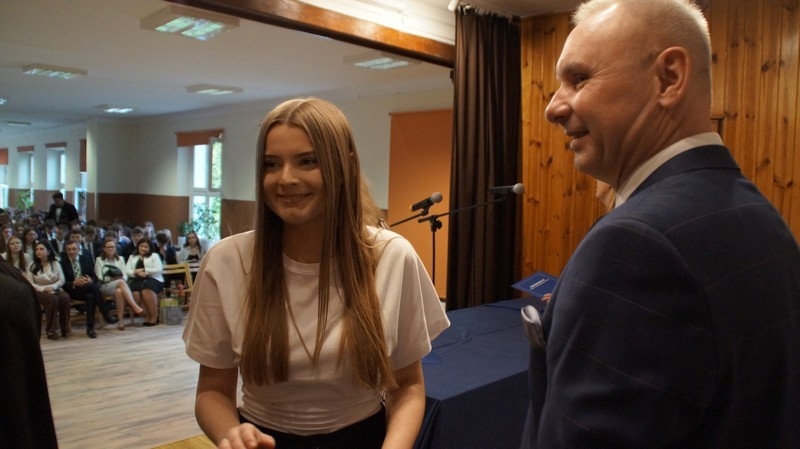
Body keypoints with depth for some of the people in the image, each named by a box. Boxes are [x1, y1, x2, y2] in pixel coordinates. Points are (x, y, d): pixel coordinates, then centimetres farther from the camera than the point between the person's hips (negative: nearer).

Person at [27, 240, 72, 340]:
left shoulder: (55, 263, 8)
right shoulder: (32, 266, 3)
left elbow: (62, 280, 4)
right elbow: (30, 283, -3)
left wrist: (52, 287, -15)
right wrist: (43, 289, -19)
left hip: (55, 289, 2)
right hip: (39, 292, -2)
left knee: (65, 297, -32)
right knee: (53, 299, -36)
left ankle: (65, 328, -19)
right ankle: (51, 330, -27)